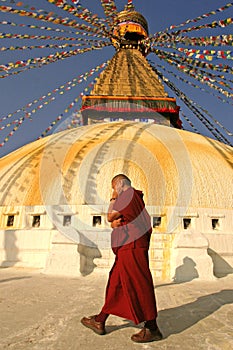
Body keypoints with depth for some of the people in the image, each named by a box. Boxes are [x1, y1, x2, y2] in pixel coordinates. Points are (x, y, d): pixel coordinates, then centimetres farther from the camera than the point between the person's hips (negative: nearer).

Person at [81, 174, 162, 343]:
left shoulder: (128, 194, -7)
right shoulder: (134, 198, 22)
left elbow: (110, 217, -5)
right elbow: (114, 222, 18)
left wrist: (113, 199, 8)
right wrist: (115, 223, -5)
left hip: (131, 247, -11)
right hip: (126, 248, 11)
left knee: (138, 284, -4)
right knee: (115, 283, 13)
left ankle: (152, 329, 7)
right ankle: (100, 322, 23)